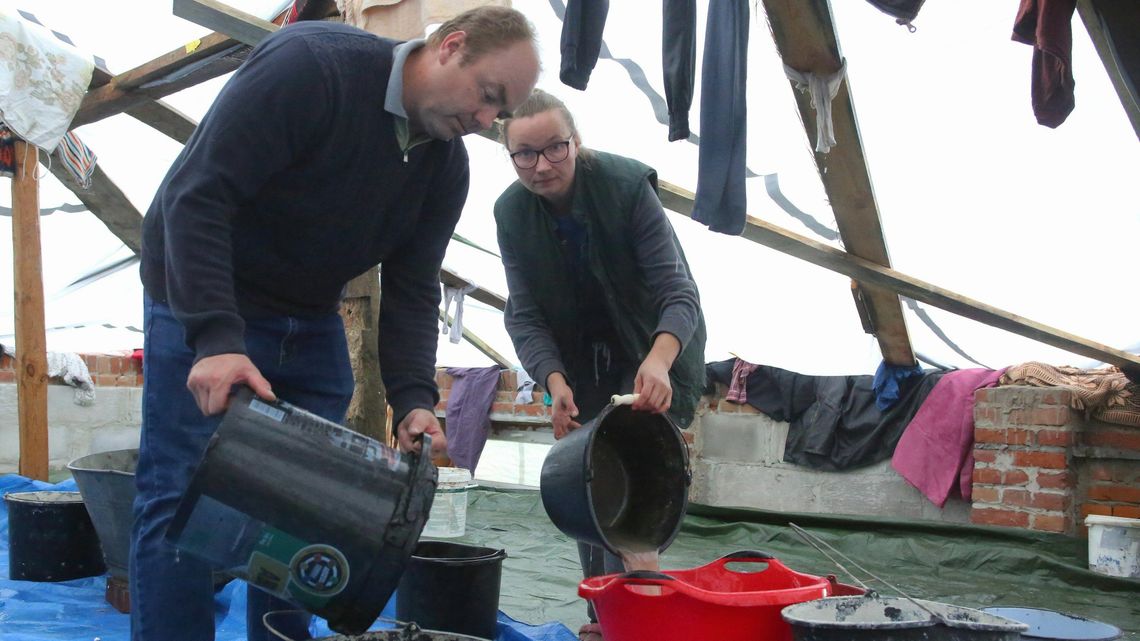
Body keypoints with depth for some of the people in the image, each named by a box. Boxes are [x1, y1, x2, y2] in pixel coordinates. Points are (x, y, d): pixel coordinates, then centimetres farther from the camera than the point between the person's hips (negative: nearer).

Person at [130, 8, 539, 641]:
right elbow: (197, 196, -29)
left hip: (312, 321, 7)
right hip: (202, 307, -6)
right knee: (183, 502, -7)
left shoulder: (446, 164, -2)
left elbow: (411, 290, -2)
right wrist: (215, 338, -38)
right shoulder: (309, 65, -24)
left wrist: (414, 398, -18)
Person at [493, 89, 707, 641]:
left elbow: (677, 290, -28)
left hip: (655, 350, -4)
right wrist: (555, 382, -29)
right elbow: (524, 314, -12)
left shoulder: (627, 184, -25)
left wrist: (659, 361, -46)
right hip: (579, 362, 4)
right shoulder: (510, 212, -12)